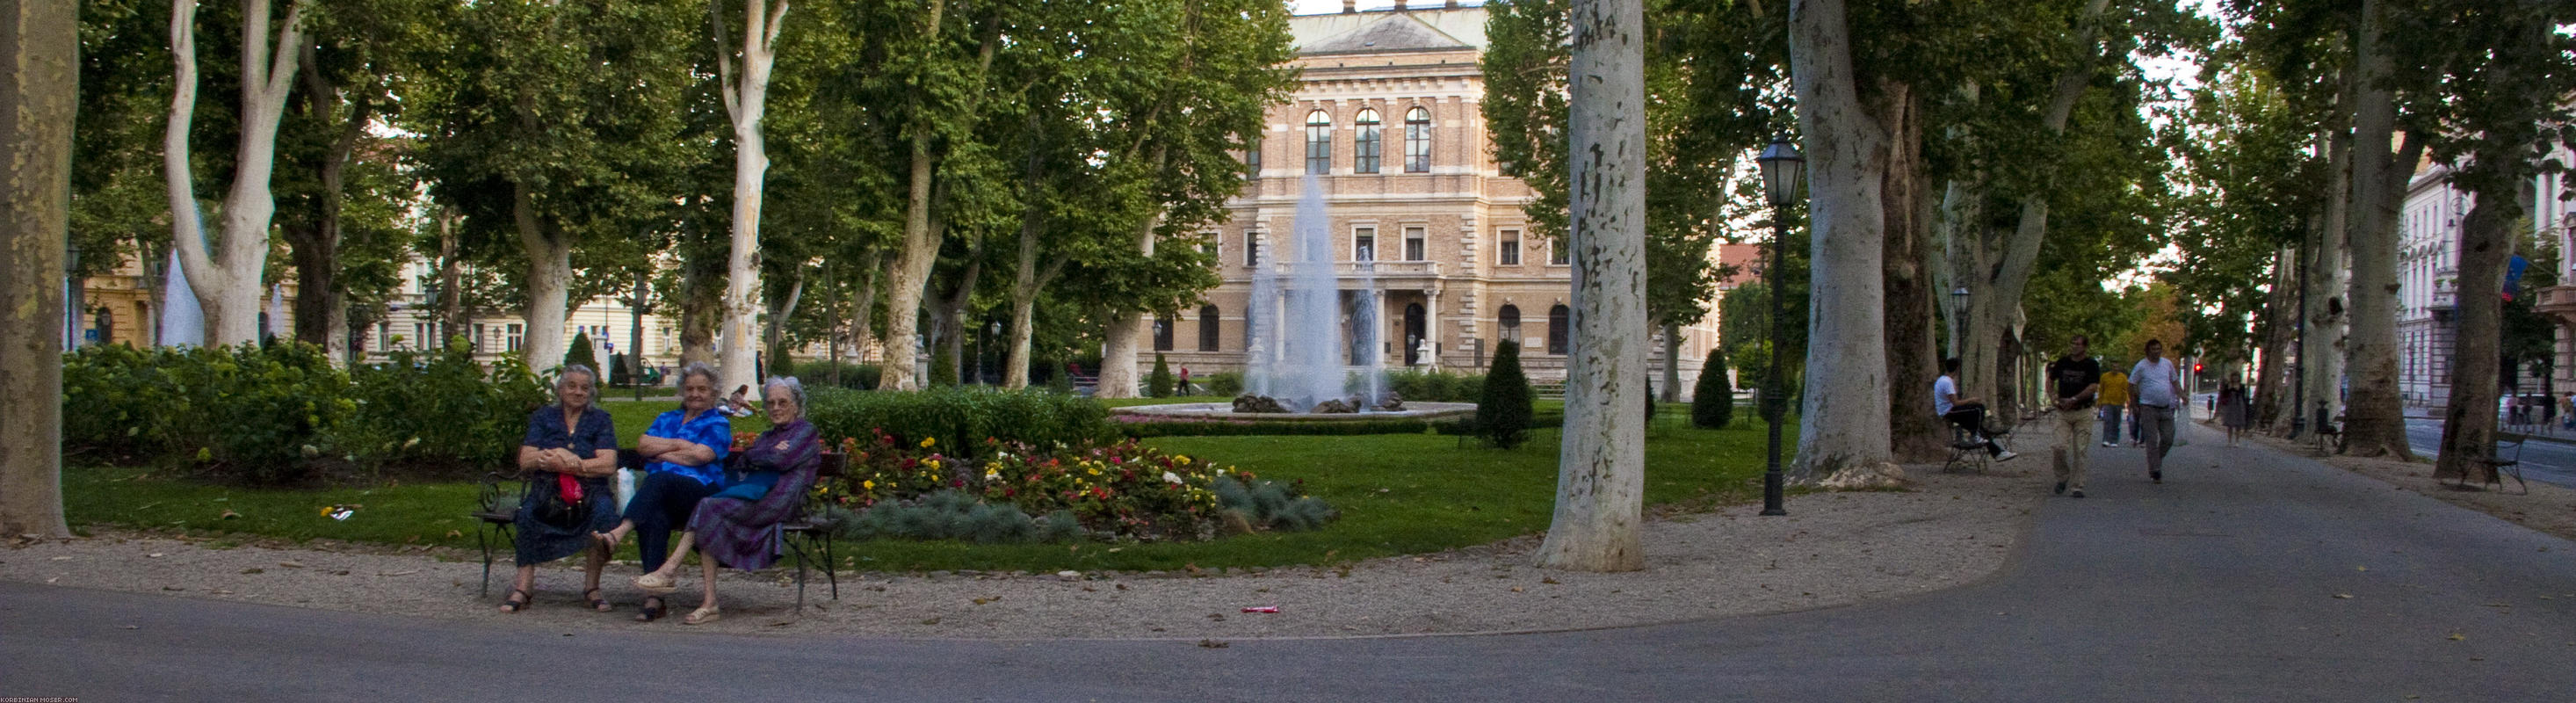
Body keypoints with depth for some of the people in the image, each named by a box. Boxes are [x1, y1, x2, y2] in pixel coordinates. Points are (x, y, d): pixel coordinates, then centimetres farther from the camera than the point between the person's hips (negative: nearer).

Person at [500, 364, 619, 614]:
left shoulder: (600, 420, 12)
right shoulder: (544, 417, 16)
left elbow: (608, 465, -4)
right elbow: (525, 461, 4)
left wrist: (561, 462, -9)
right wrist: (558, 457, -13)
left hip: (589, 491, -1)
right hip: (548, 490, 1)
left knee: (605, 510, -34)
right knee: (528, 511, -33)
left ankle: (591, 586, -23)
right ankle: (523, 586, -32)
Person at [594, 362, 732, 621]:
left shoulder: (718, 424, 14)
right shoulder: (666, 419, 30)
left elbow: (702, 455, -5)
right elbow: (642, 444, 13)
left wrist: (661, 453, 4)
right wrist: (678, 444, 3)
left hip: (698, 489, -3)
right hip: (657, 492, 3)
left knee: (658, 480, -36)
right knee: (655, 518, -33)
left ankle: (618, 533, -54)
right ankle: (654, 598, -43)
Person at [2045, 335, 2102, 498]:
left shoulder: (2091, 365, -2)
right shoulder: (2062, 362, 7)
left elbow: (2093, 387, -11)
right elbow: (2050, 380, 18)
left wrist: (2073, 400, -17)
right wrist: (2052, 397, 1)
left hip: (2084, 413, -2)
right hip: (2063, 412, 2)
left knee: (2079, 451, -1)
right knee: (2060, 447, -10)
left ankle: (2076, 486, 5)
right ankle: (2062, 478, 13)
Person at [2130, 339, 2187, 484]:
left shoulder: (2167, 364, 9)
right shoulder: (2141, 366, -4)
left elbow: (2175, 381, 20)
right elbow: (2131, 385, 0)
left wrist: (2181, 396, 6)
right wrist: (2134, 403, -4)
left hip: (2166, 408, 4)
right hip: (2149, 408, -4)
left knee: (2168, 439, 2)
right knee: (2152, 441, -6)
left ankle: (2157, 460, 26)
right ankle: (2155, 472, -5)